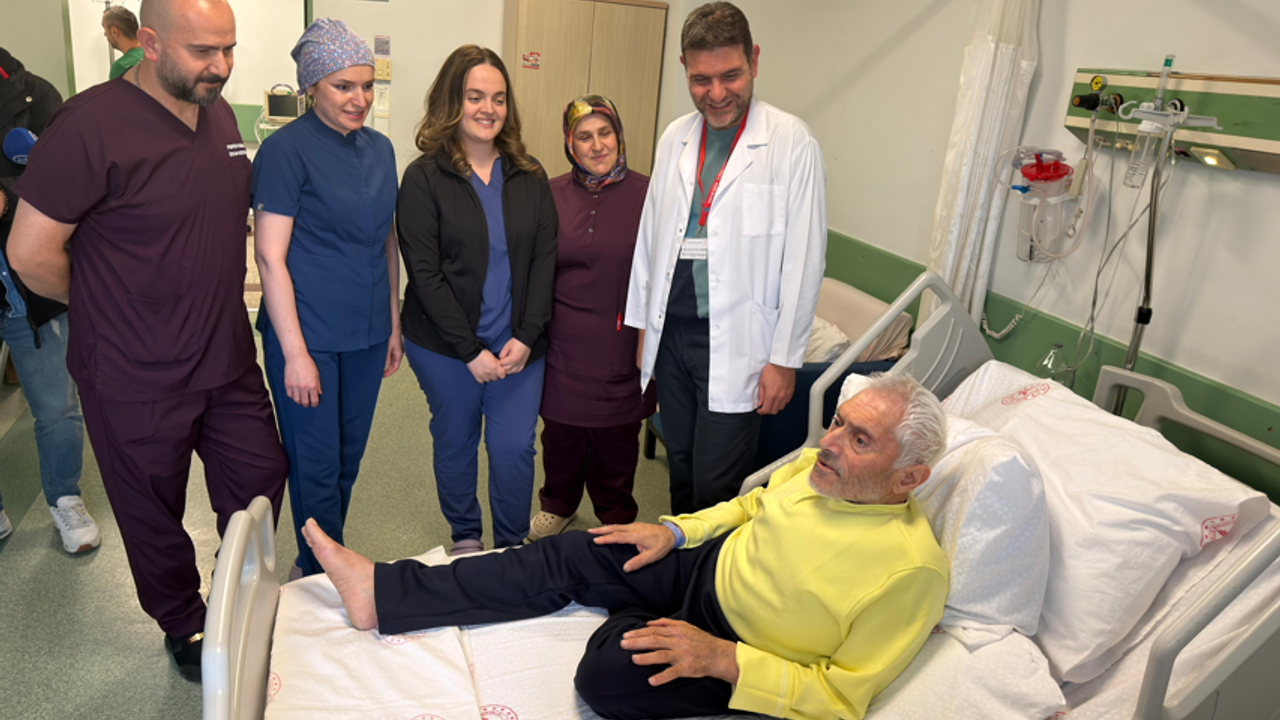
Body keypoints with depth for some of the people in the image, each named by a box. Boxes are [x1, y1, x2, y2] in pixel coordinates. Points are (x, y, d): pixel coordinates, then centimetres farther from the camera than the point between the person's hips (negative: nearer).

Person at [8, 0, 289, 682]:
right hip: (137, 382, -6)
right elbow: (30, 252, -15)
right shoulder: (92, 125, -19)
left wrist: (214, 300, 9)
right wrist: (105, 307, -1)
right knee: (154, 514, 14)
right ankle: (185, 628, 39)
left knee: (261, 478, 16)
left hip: (228, 360, 6)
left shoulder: (219, 114, 3)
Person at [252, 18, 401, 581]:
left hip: (366, 334, 6)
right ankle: (322, 576, 23)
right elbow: (270, 256, -13)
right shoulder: (286, 149, -10)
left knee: (349, 457, 16)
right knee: (316, 465, 4)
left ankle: (321, 562, 35)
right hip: (307, 334, -6)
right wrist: (295, 352, -15)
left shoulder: (379, 148, 9)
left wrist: (393, 324, 14)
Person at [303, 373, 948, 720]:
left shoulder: (911, 569, -25)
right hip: (713, 563, 7)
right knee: (569, 558, -3)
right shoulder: (819, 463, -6)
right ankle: (382, 592, 2)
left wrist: (721, 658, -28)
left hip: (748, 664, -6)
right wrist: (674, 531, 2)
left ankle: (632, 621, 6)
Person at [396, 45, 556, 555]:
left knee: (514, 447, 2)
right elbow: (425, 273, -9)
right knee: (455, 443, 13)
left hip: (518, 344, 2)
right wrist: (472, 350, -14)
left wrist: (525, 337, -9)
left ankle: (512, 547, 23)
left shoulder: (530, 177, 5)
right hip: (444, 346, -2)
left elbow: (544, 260, 2)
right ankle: (465, 537, 36)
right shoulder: (424, 178, -5)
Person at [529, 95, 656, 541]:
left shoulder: (645, 194, -5)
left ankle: (616, 517, 33)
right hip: (562, 344, 2)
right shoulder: (552, 195, 4)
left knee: (616, 436, 10)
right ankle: (558, 505, 40)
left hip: (620, 345, -2)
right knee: (560, 432, 14)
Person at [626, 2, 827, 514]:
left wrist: (784, 358, -9)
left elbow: (804, 260, -9)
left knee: (715, 490, 0)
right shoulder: (675, 137, 9)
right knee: (680, 472, 17)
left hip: (736, 346, -5)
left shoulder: (791, 143, -8)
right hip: (671, 333, 5)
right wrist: (640, 327, 13)